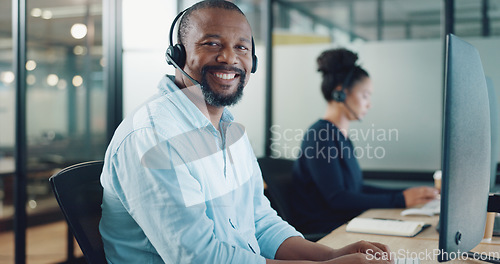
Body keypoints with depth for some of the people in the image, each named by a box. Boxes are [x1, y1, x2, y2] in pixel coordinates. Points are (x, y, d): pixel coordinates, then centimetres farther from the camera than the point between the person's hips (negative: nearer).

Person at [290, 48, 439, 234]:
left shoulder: (341, 135, 15)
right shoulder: (319, 136, -13)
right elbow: (337, 198, -20)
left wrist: (405, 194, 9)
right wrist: (400, 200, -19)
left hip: (344, 224, 9)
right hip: (319, 232, -9)